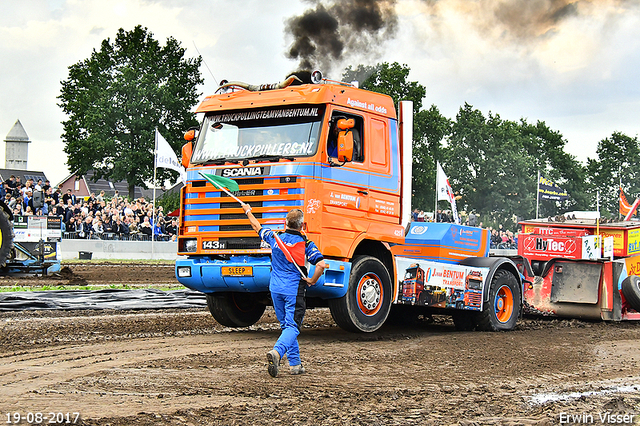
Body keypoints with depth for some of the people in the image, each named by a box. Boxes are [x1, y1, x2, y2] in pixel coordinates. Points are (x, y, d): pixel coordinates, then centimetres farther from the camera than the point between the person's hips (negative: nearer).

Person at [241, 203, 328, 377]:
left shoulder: (275, 238, 2)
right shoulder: (306, 244, -7)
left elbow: (257, 227, 20)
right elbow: (321, 265, -19)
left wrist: (248, 211, 37)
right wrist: (311, 281, -3)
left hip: (276, 289, 4)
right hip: (294, 291, -4)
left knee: (286, 326, 16)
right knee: (292, 327, -6)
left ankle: (295, 364, 16)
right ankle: (276, 352, -33)